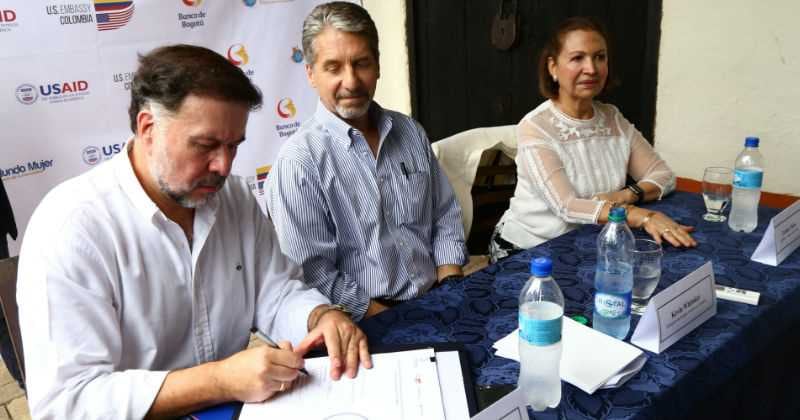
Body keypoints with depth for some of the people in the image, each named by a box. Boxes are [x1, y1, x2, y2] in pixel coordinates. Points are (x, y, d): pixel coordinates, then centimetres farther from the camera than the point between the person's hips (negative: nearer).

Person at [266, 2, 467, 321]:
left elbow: (445, 217, 13)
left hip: (436, 305, 5)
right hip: (365, 329, -5)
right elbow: (314, 276, -13)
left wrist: (451, 293, 1)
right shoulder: (298, 162, -11)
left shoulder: (411, 133, 8)